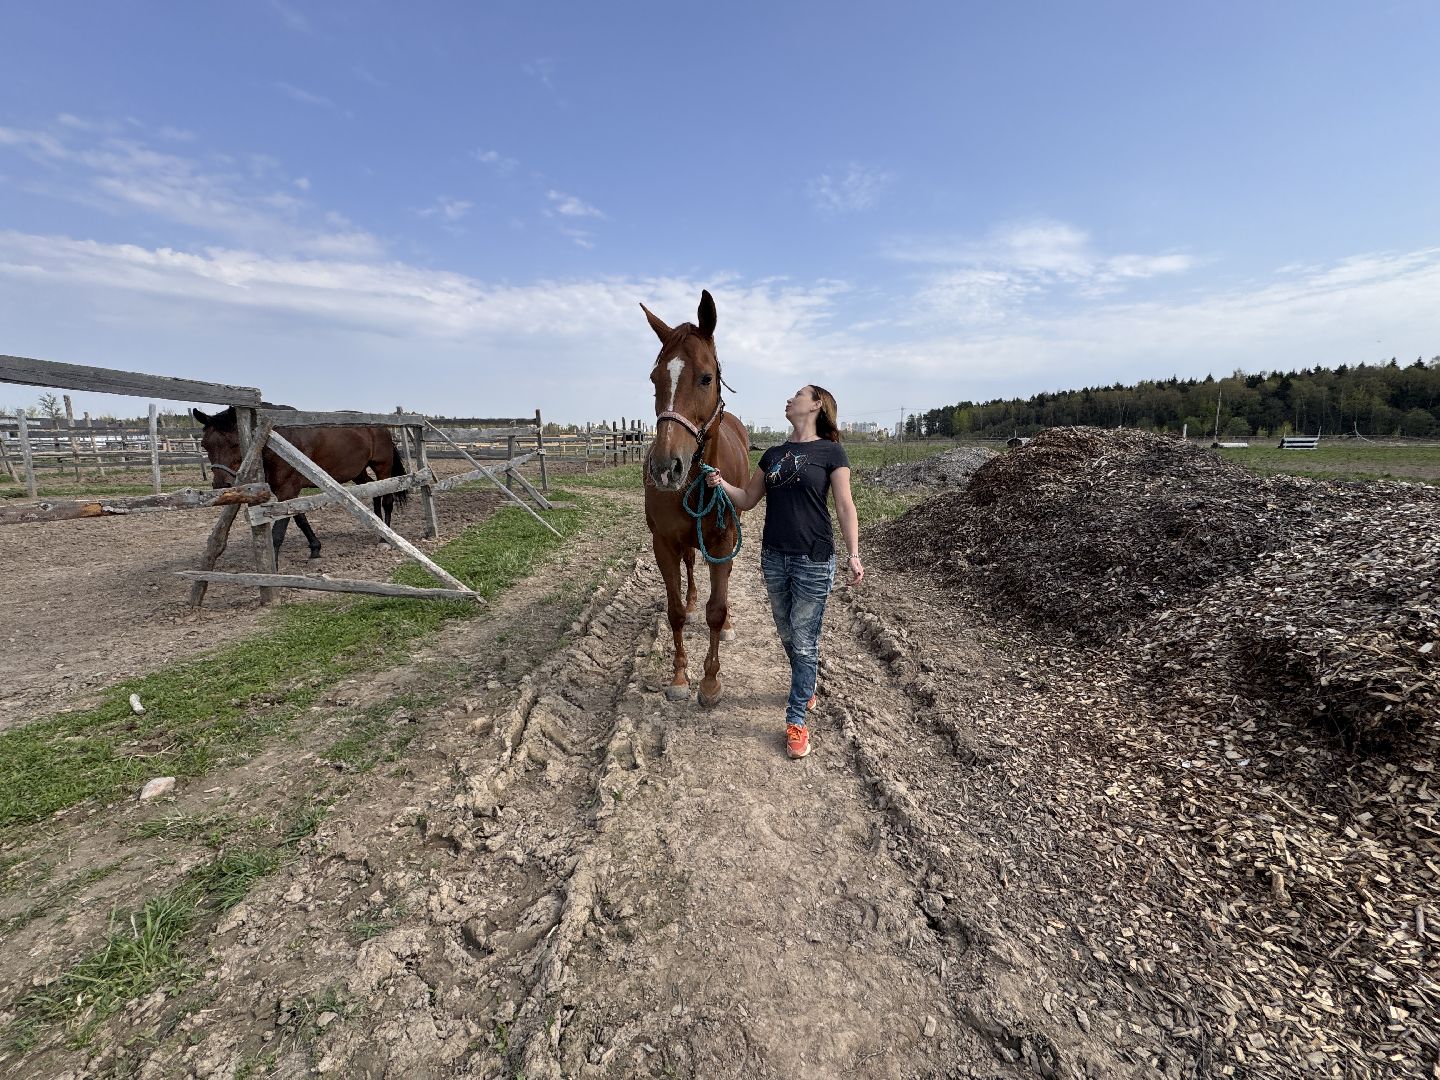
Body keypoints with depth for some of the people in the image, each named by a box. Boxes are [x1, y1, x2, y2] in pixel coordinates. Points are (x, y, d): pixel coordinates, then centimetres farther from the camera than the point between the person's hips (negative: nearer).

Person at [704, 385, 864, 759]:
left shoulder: (830, 452, -5)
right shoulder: (774, 454, 10)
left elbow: (845, 507, -8)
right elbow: (748, 499, 13)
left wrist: (853, 553, -17)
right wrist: (721, 484, -5)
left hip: (813, 562, -5)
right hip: (774, 558, 6)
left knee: (804, 642, 2)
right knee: (788, 637, 18)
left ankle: (796, 720, 15)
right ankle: (806, 690, 42)